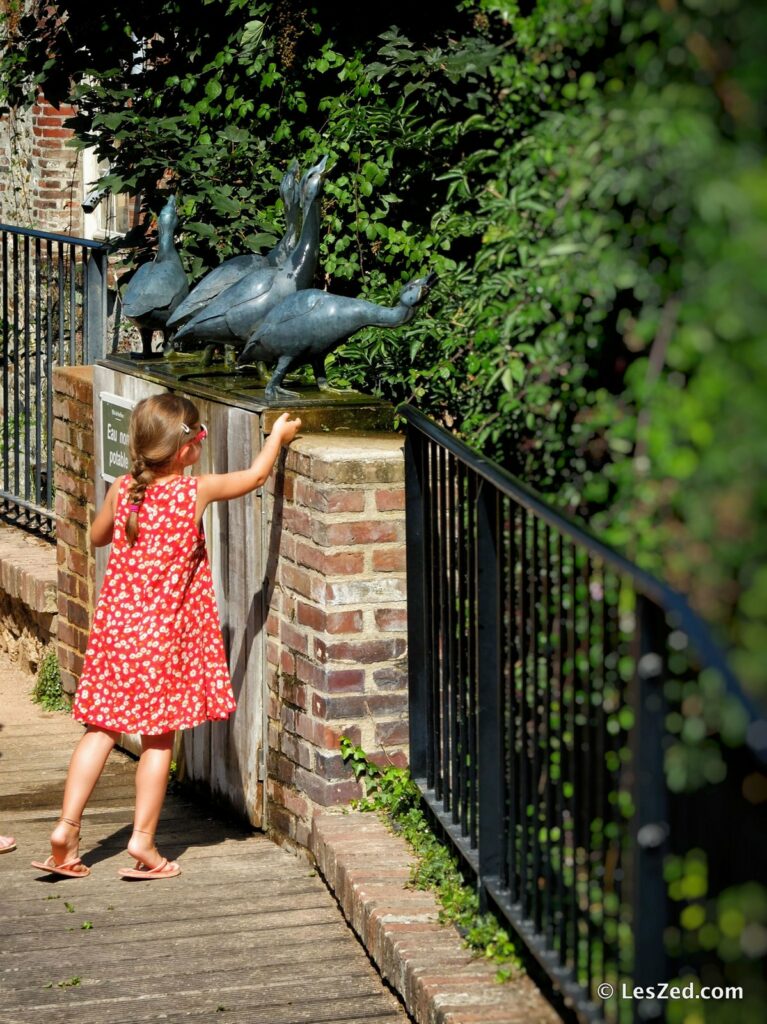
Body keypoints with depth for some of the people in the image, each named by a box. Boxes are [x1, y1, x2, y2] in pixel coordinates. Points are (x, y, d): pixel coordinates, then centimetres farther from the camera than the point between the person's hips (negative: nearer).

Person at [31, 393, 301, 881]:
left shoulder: (122, 490, -1)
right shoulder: (197, 491, -11)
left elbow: (97, 536, 17)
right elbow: (255, 476, 6)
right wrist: (278, 437, 22)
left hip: (115, 626, 4)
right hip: (164, 634, -4)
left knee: (101, 730, 9)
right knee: (159, 739, 5)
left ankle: (67, 827, 4)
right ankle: (143, 840, 6)